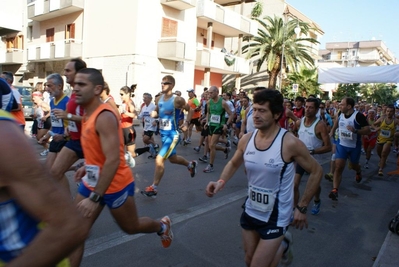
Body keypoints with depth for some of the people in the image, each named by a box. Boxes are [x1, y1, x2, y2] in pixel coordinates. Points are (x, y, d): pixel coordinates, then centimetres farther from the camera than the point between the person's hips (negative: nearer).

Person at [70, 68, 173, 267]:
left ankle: (163, 226, 47)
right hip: (91, 182, 8)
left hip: (116, 186, -8)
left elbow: (113, 160, -33)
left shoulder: (104, 117, -26)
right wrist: (88, 166, 17)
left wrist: (94, 198, -33)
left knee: (131, 227, 17)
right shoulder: (89, 114, 4)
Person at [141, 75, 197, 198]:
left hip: (172, 134, -8)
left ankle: (154, 188, 1)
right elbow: (157, 112, 17)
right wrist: (154, 114, -6)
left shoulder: (177, 100, -16)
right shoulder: (159, 99, 3)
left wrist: (186, 123, -14)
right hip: (163, 133, 8)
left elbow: (190, 110, -2)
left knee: (159, 159, -13)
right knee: (172, 158, 23)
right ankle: (191, 164, 51)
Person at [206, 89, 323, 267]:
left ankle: (283, 245, 32)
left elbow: (316, 171, -9)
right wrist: (221, 182, -9)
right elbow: (234, 163, 10)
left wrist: (302, 207, -9)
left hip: (276, 217, -5)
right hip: (250, 212, 5)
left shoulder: (289, 143, -22)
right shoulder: (246, 140, -9)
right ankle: (281, 244, 48)